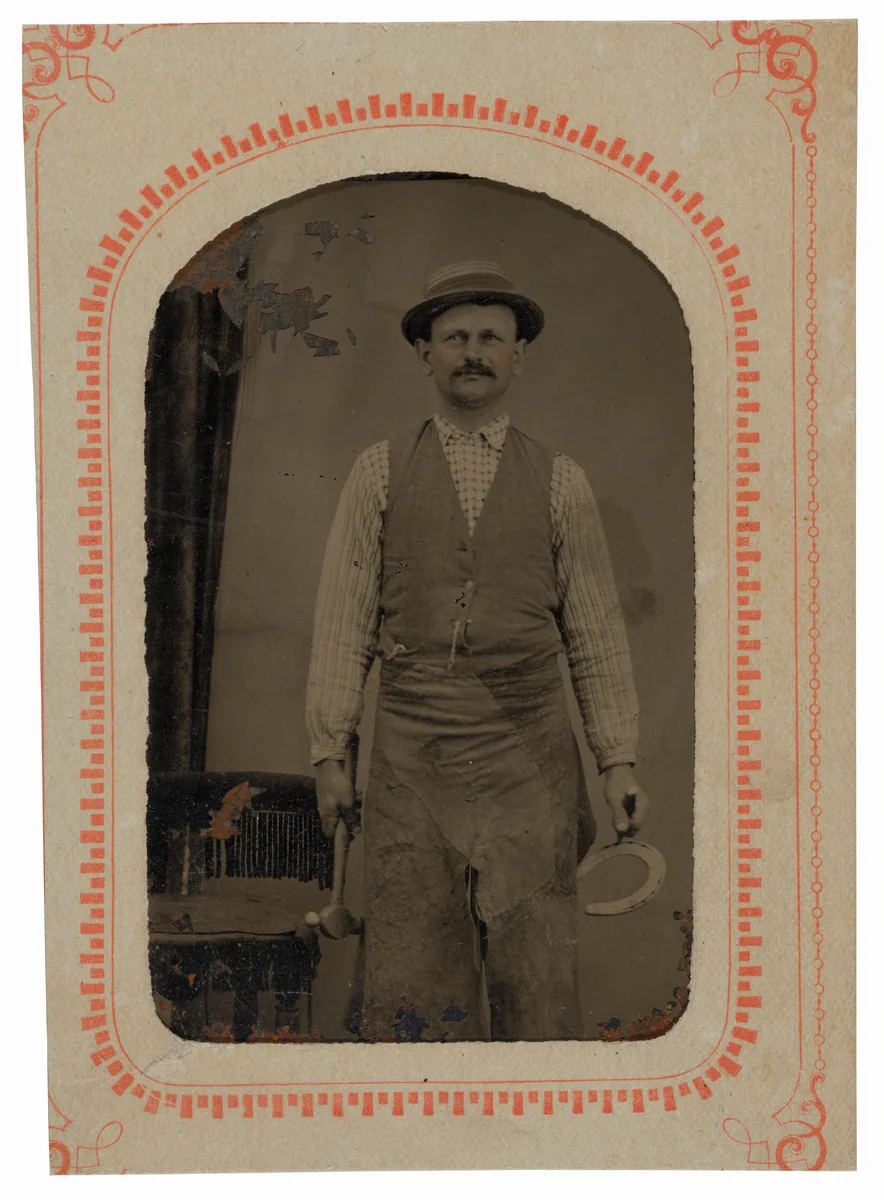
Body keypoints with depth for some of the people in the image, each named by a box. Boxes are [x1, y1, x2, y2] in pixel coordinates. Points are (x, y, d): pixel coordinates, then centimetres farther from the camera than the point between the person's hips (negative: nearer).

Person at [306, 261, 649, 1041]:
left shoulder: (561, 483, 8)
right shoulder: (380, 473, 7)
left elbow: (598, 631, 8)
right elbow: (344, 620, 6)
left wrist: (621, 762, 3)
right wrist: (329, 752, 0)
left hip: (528, 752, 0)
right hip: (413, 756, 0)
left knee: (538, 969, -1)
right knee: (411, 971, 0)